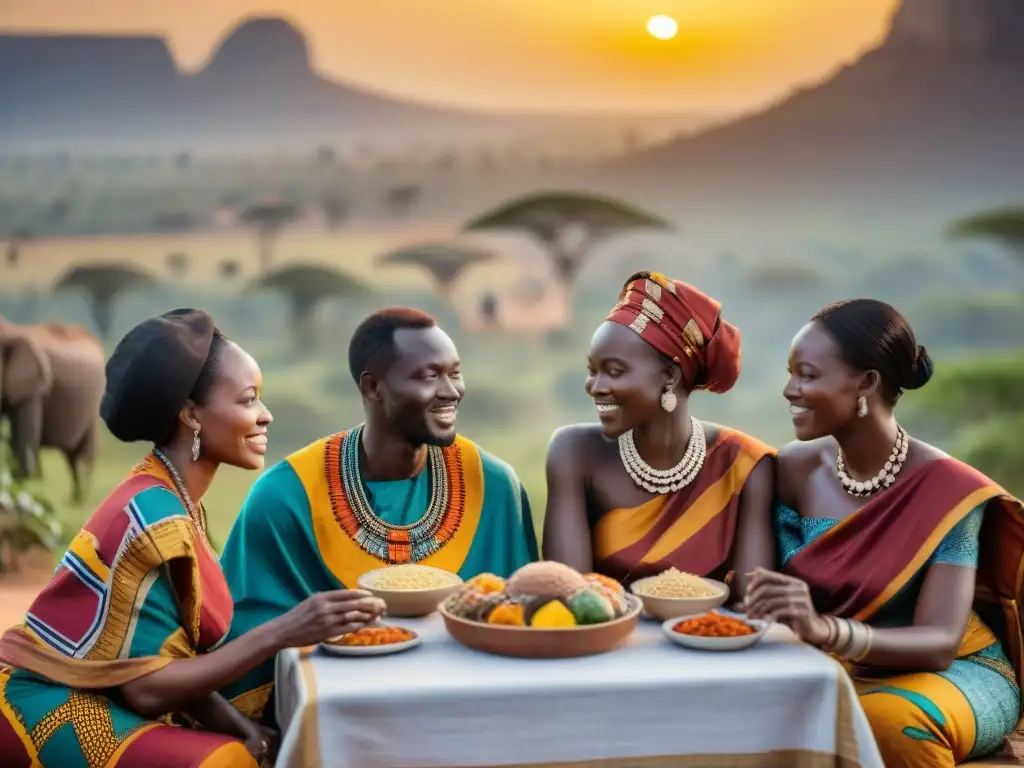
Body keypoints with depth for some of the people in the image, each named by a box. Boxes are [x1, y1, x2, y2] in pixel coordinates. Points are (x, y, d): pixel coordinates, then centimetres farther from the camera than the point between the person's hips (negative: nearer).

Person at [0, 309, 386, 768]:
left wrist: (236, 725, -8)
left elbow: (157, 659, 3)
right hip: (55, 712, -9)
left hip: (96, 697, 9)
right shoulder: (156, 519, -21)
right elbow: (146, 688, -21)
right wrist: (284, 633, -25)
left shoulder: (168, 499, 6)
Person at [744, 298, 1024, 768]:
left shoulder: (945, 489, -17)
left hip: (953, 672, -3)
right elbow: (777, 601, -3)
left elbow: (939, 643, -24)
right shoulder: (792, 471, -4)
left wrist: (825, 628, -41)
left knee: (886, 721, -36)